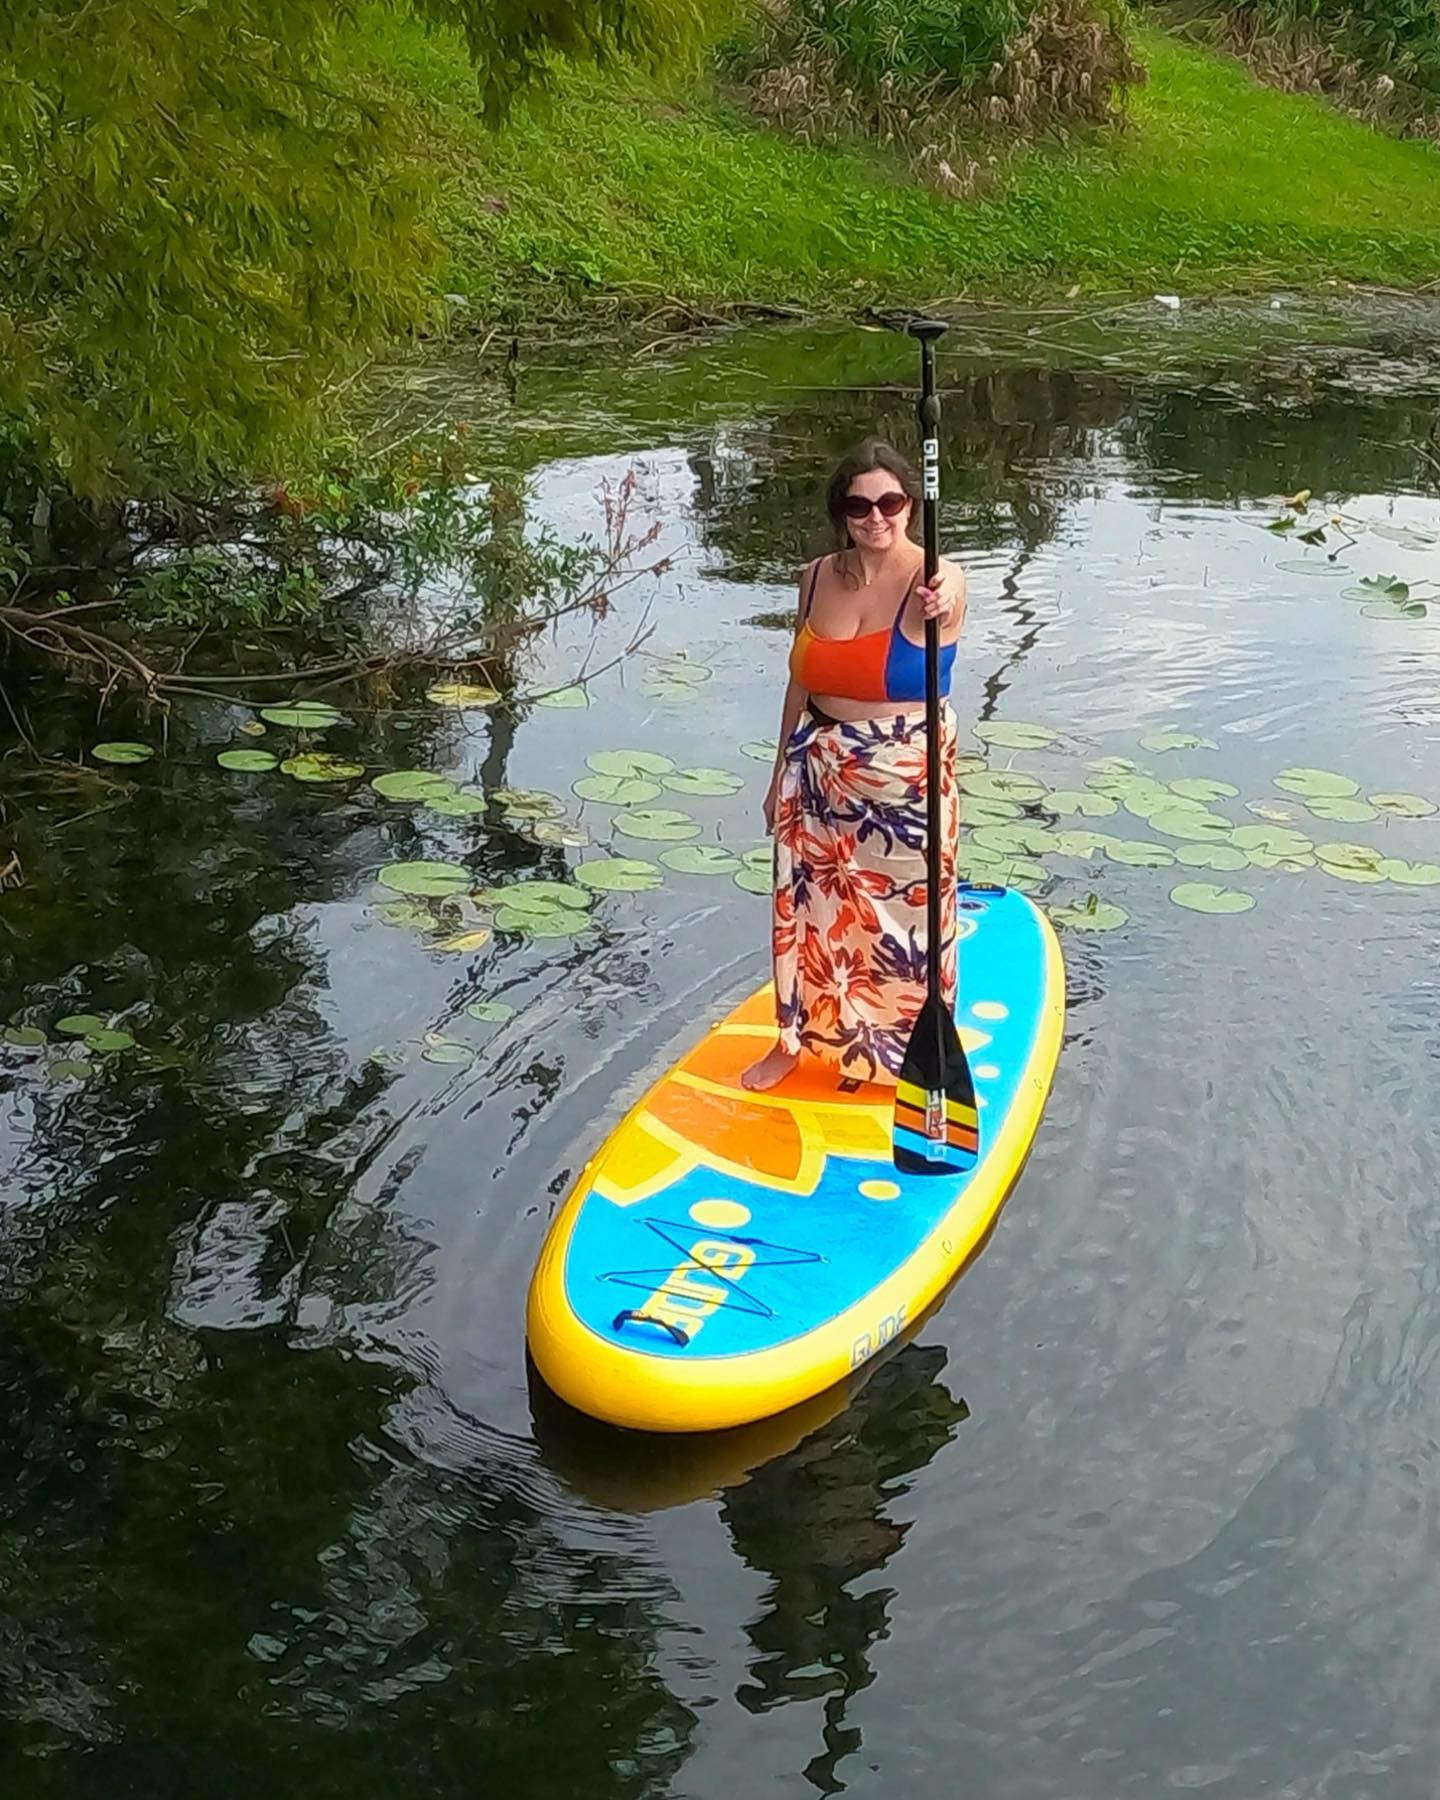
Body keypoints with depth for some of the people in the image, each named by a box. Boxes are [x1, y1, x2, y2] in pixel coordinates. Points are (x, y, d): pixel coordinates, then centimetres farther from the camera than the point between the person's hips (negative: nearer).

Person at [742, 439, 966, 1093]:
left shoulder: (933, 580, -14)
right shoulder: (816, 579, 1)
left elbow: (945, 601, -41)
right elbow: (800, 683, 11)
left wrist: (940, 607, -65)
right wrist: (782, 774, 14)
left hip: (906, 785, -4)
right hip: (818, 779, 5)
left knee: (908, 917, 6)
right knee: (809, 909, 14)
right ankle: (798, 1037, 34)